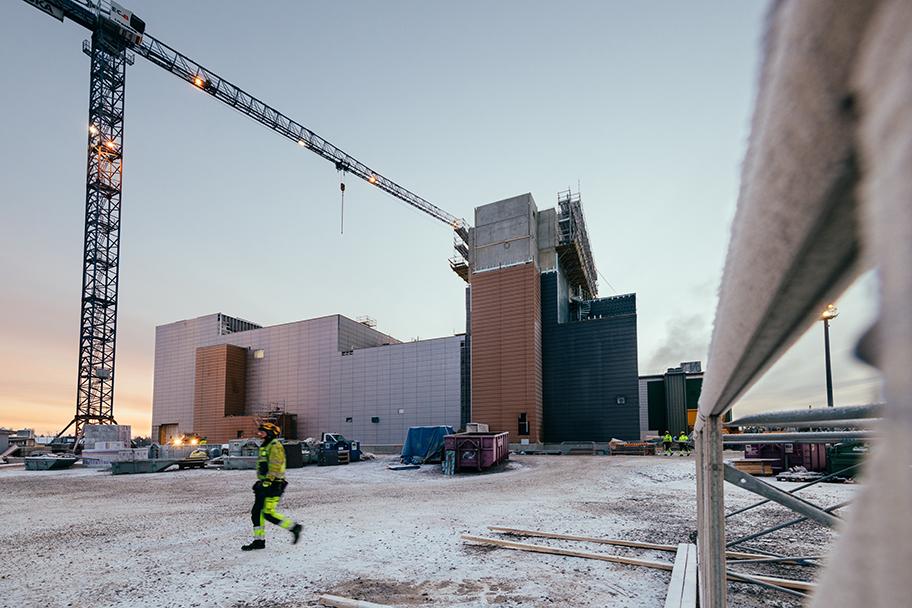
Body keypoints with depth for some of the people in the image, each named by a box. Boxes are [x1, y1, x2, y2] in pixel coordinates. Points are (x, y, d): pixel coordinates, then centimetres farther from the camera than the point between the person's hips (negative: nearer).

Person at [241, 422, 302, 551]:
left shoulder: (275, 446, -13)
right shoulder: (265, 446, 19)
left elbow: (275, 466, -21)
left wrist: (267, 482, -26)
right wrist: (261, 482, 27)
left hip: (273, 485, -10)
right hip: (265, 484, 10)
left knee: (268, 513, -11)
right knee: (256, 512, 8)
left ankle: (294, 527, 0)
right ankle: (259, 540, 16)